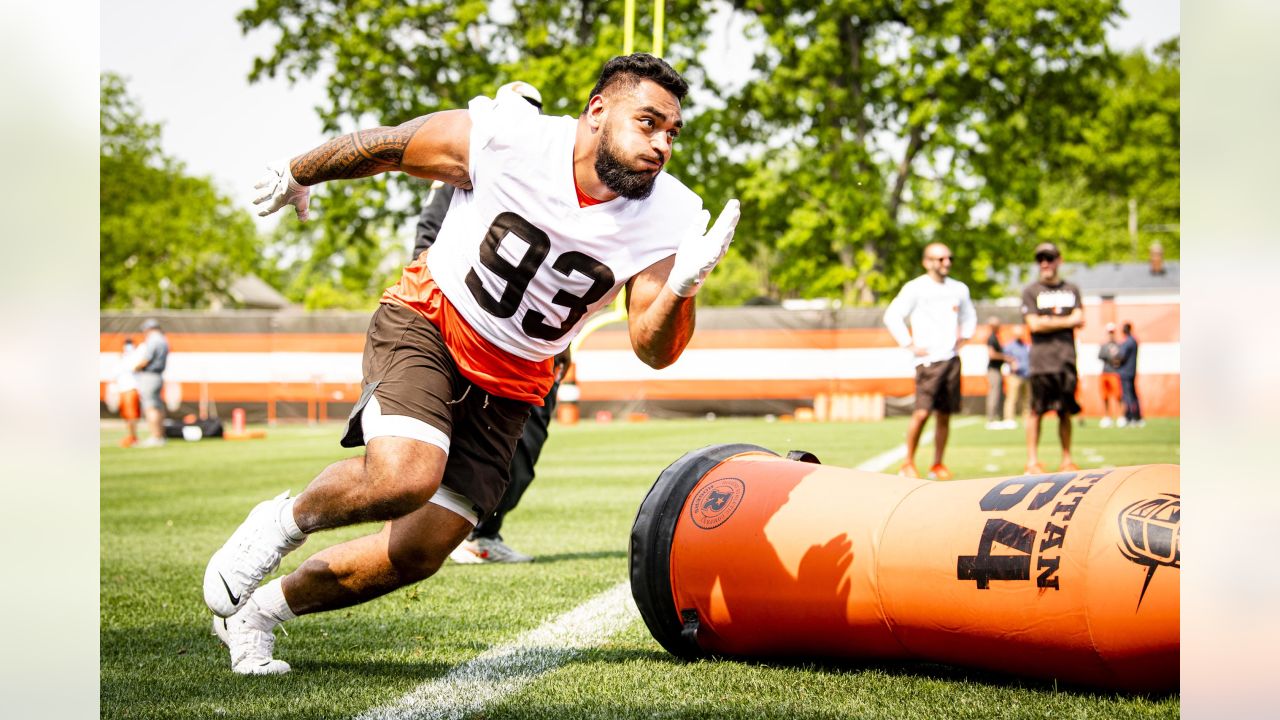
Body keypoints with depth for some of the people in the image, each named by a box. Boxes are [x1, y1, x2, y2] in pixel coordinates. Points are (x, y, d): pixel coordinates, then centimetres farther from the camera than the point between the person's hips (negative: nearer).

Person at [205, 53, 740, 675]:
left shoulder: (667, 219, -13)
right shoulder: (504, 137, -21)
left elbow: (655, 350, -11)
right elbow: (385, 147, -4)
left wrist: (681, 288, -33)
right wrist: (295, 174, 13)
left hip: (508, 385, 4)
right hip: (426, 321, -4)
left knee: (421, 550, -1)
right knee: (404, 477, -31)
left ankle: (260, 610, 22)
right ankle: (288, 518, 1)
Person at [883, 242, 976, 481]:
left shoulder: (959, 289, 14)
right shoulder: (915, 288, -4)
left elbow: (969, 316, 30)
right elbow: (892, 316, -8)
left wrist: (963, 337, 16)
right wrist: (909, 345, -10)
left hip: (952, 358, 5)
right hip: (928, 359, -5)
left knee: (945, 415, 5)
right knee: (922, 412, -13)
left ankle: (937, 465, 14)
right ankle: (908, 464, -2)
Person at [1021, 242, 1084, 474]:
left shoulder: (1071, 290, 16)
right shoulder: (1030, 291, 5)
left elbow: (1080, 320, 4)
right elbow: (1034, 325, -6)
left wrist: (1049, 322, -9)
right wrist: (1066, 321, -4)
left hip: (1067, 359, 3)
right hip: (1041, 359, -3)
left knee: (1066, 412, 4)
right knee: (1037, 411, -5)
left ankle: (1067, 461, 8)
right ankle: (1032, 461, -2)